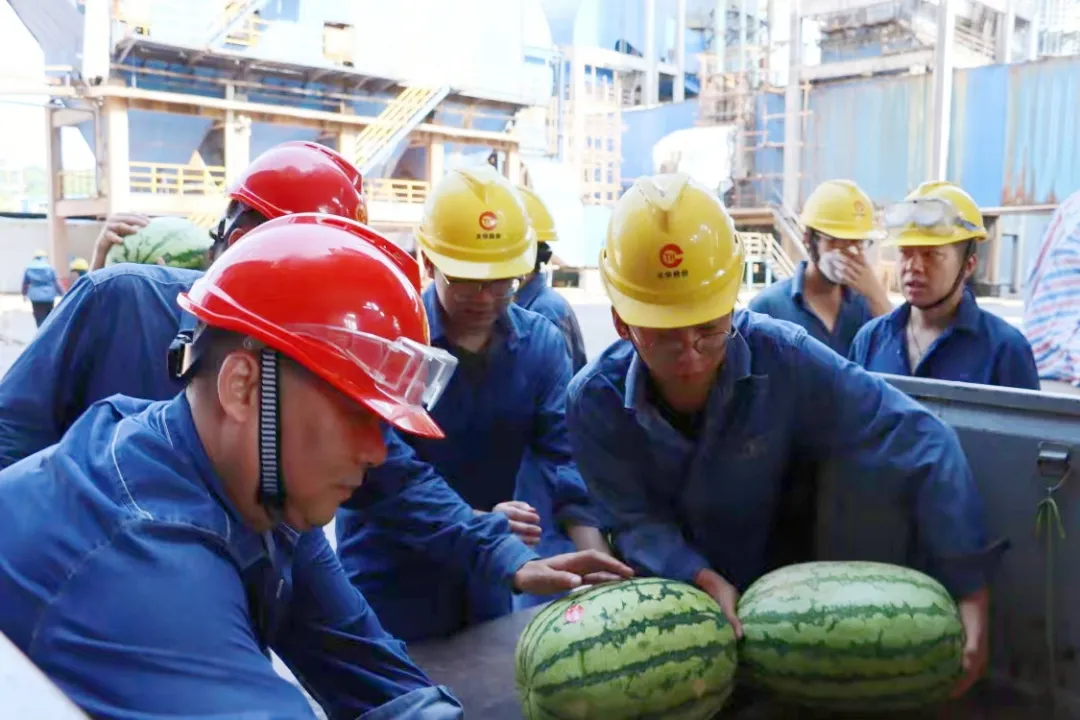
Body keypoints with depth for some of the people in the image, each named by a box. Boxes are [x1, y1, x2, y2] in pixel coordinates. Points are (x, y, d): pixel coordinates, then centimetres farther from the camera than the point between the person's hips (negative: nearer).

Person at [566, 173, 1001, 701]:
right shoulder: (594, 401, -18)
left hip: (776, 591, 1)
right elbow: (637, 522, -13)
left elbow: (922, 447, -21)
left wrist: (970, 596, -21)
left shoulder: (785, 360, -24)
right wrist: (705, 580, -32)